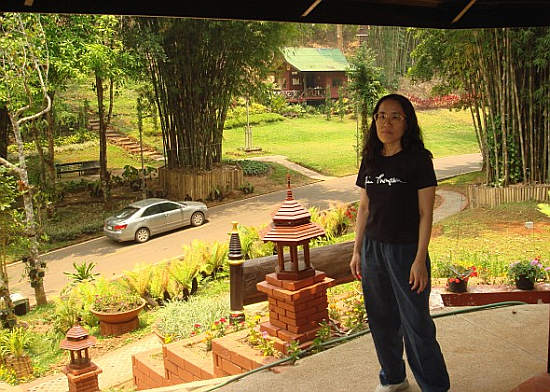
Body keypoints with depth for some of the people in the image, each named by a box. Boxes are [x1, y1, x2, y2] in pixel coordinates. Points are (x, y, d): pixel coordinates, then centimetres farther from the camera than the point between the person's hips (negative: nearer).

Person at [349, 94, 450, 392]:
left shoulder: (418, 159, -9)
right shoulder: (370, 161, 7)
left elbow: (425, 213, -10)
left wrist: (420, 259, -14)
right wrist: (357, 251, 10)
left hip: (406, 249, -5)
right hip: (373, 248, 5)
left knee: (415, 322, 1)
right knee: (381, 319, 14)